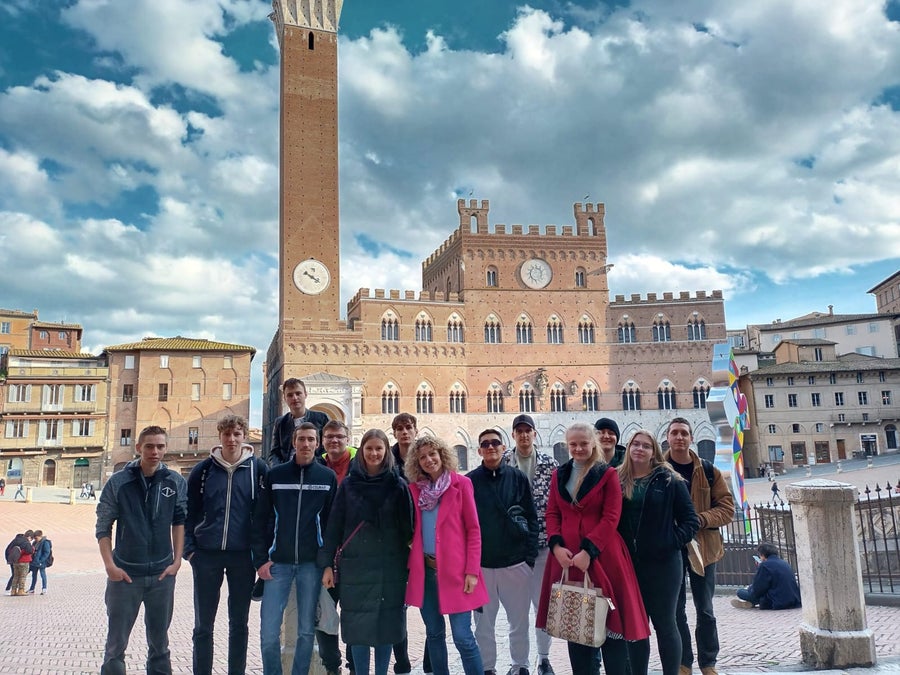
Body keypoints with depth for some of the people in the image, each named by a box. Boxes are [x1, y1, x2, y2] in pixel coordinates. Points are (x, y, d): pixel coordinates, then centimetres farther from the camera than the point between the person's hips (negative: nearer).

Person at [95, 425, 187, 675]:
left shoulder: (176, 482, -2)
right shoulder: (118, 482, -6)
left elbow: (179, 522, 6)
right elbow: (103, 527, -1)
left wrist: (177, 561, 1)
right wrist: (110, 565, -8)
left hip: (162, 574, 1)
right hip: (125, 573, -1)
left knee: (159, 642, 13)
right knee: (116, 642, 8)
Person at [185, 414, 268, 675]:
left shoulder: (258, 469, -1)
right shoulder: (203, 470, 2)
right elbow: (189, 512, 6)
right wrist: (189, 549, -2)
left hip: (243, 556, 0)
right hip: (206, 555, 1)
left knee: (239, 623, 10)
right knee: (203, 624, 8)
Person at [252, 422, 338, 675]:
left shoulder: (328, 477, 2)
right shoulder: (274, 475, 3)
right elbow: (260, 519, 3)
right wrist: (261, 559, -4)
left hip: (312, 563, 0)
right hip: (278, 562, 0)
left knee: (306, 630, 8)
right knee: (268, 631, 0)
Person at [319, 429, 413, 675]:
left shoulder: (398, 485, 3)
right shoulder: (348, 484, 4)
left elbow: (407, 526, 2)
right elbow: (334, 526, 4)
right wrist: (327, 564, -1)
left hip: (391, 566, 0)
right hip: (355, 566, 0)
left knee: (387, 624, 6)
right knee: (358, 626, 3)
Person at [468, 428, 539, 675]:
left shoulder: (518, 478, 2)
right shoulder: (469, 481, 0)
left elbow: (531, 518, 3)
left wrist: (530, 555, -2)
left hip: (516, 562, 0)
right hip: (480, 563, 0)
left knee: (519, 620, 10)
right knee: (484, 622, 8)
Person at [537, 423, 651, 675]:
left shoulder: (608, 474, -1)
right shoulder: (559, 475, 12)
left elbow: (611, 518, -8)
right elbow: (552, 514, 9)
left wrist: (588, 550, -17)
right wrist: (556, 545, -7)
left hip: (602, 556, -4)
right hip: (567, 556, 4)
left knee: (610, 619, 0)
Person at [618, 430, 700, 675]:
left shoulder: (669, 480, -1)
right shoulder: (618, 481, 6)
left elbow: (691, 519, 0)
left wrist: (674, 541, -12)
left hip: (662, 562, -3)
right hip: (628, 563, 3)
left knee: (664, 624, 5)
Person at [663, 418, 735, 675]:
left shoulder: (708, 470, 0)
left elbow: (727, 507, -1)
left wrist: (700, 519, -16)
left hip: (703, 545, 1)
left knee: (705, 609, 10)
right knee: (676, 609, 8)